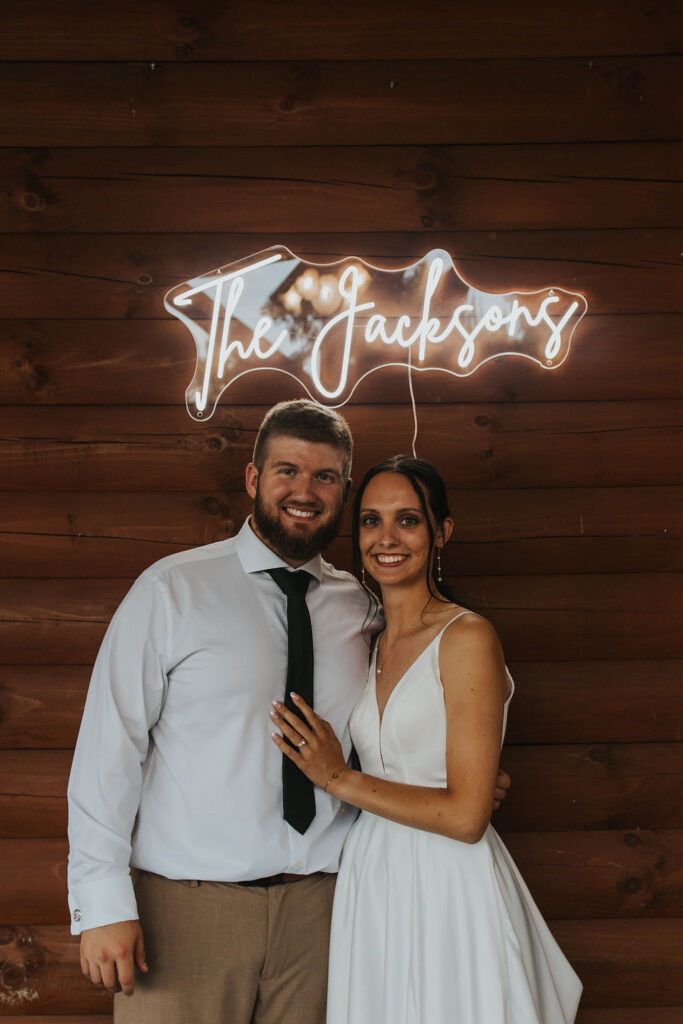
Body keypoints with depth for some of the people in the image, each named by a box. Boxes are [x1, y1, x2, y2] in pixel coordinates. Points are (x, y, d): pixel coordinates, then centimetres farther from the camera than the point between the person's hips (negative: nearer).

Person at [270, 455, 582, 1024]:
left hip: (448, 889, -6)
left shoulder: (468, 639, -14)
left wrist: (338, 778, -12)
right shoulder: (372, 647, 9)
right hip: (372, 885, 6)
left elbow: (466, 816, -18)